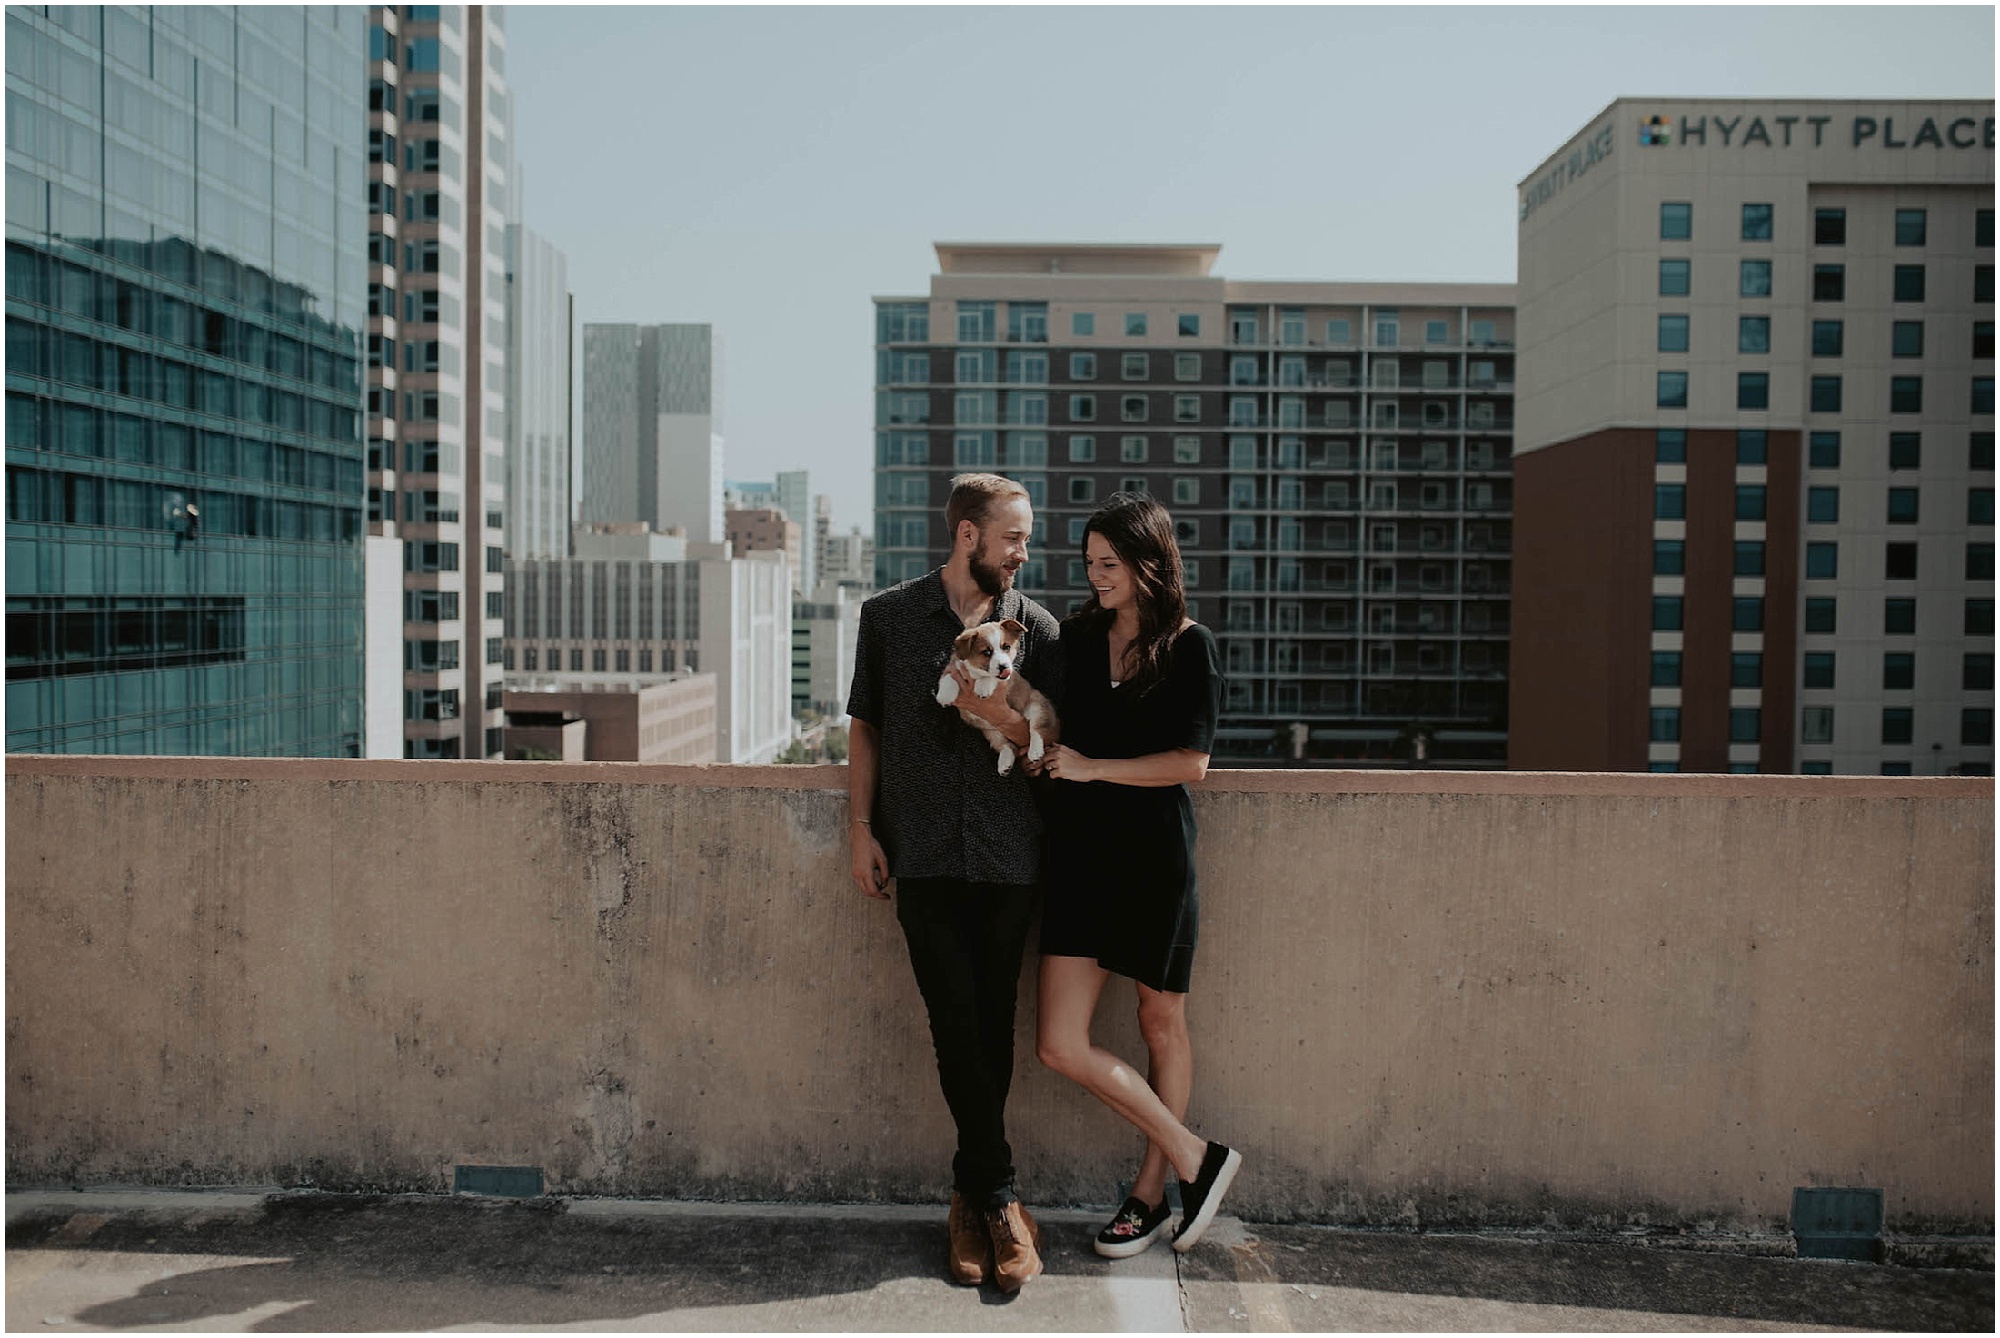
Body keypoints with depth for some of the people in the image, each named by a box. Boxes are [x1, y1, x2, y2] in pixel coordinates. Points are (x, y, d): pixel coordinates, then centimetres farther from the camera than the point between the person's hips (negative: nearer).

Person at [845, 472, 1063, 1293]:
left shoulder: (1034, 627, 7)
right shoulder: (889, 617, 7)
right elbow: (865, 726, 11)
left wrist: (999, 713, -14)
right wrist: (860, 827, 4)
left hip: (1007, 856, 1)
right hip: (923, 855, -1)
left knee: (991, 1028, 3)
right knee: (957, 1025, -6)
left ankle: (972, 1193, 18)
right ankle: (999, 1200, 5)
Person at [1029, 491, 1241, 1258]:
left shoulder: (1189, 647, -4)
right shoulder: (1075, 637, 8)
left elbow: (1192, 762, -10)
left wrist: (1092, 768, -13)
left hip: (1154, 851, -4)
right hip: (1079, 849, 4)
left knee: (1161, 1023, 10)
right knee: (1060, 1044, -3)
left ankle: (1152, 1192, 28)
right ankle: (1195, 1160, 14)